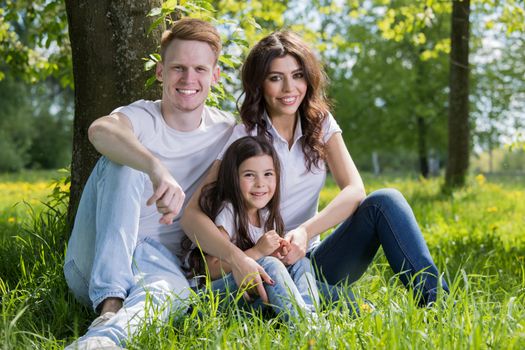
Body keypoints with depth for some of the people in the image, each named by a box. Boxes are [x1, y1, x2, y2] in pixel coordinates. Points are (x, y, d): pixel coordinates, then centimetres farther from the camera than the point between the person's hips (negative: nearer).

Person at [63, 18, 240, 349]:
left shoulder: (227, 132, 4)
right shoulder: (141, 117, -8)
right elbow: (100, 130, -33)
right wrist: (157, 169, -52)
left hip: (158, 260, 1)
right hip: (94, 259, -1)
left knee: (176, 293, -36)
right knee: (122, 160, -28)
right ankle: (110, 307, -38)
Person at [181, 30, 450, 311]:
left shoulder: (320, 123, 5)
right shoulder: (243, 137, -8)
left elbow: (354, 190, -8)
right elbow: (192, 214, -17)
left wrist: (305, 231, -26)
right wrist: (235, 257, -36)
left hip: (312, 259, 5)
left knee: (384, 201, -21)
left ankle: (434, 300, -25)